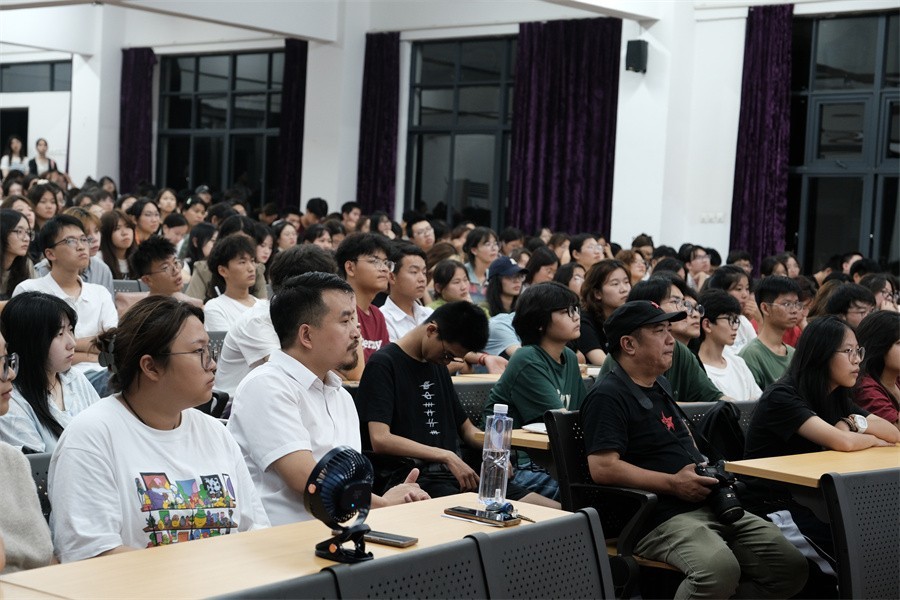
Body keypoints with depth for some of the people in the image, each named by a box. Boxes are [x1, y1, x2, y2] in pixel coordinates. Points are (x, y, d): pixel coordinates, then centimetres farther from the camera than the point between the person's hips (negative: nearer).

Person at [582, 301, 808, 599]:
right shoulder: (608, 396, -9)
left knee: (791, 566, -4)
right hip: (659, 518, -9)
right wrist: (673, 483, -16)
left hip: (707, 506, 9)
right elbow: (603, 468, -20)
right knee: (720, 568, -36)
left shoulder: (661, 385, 21)